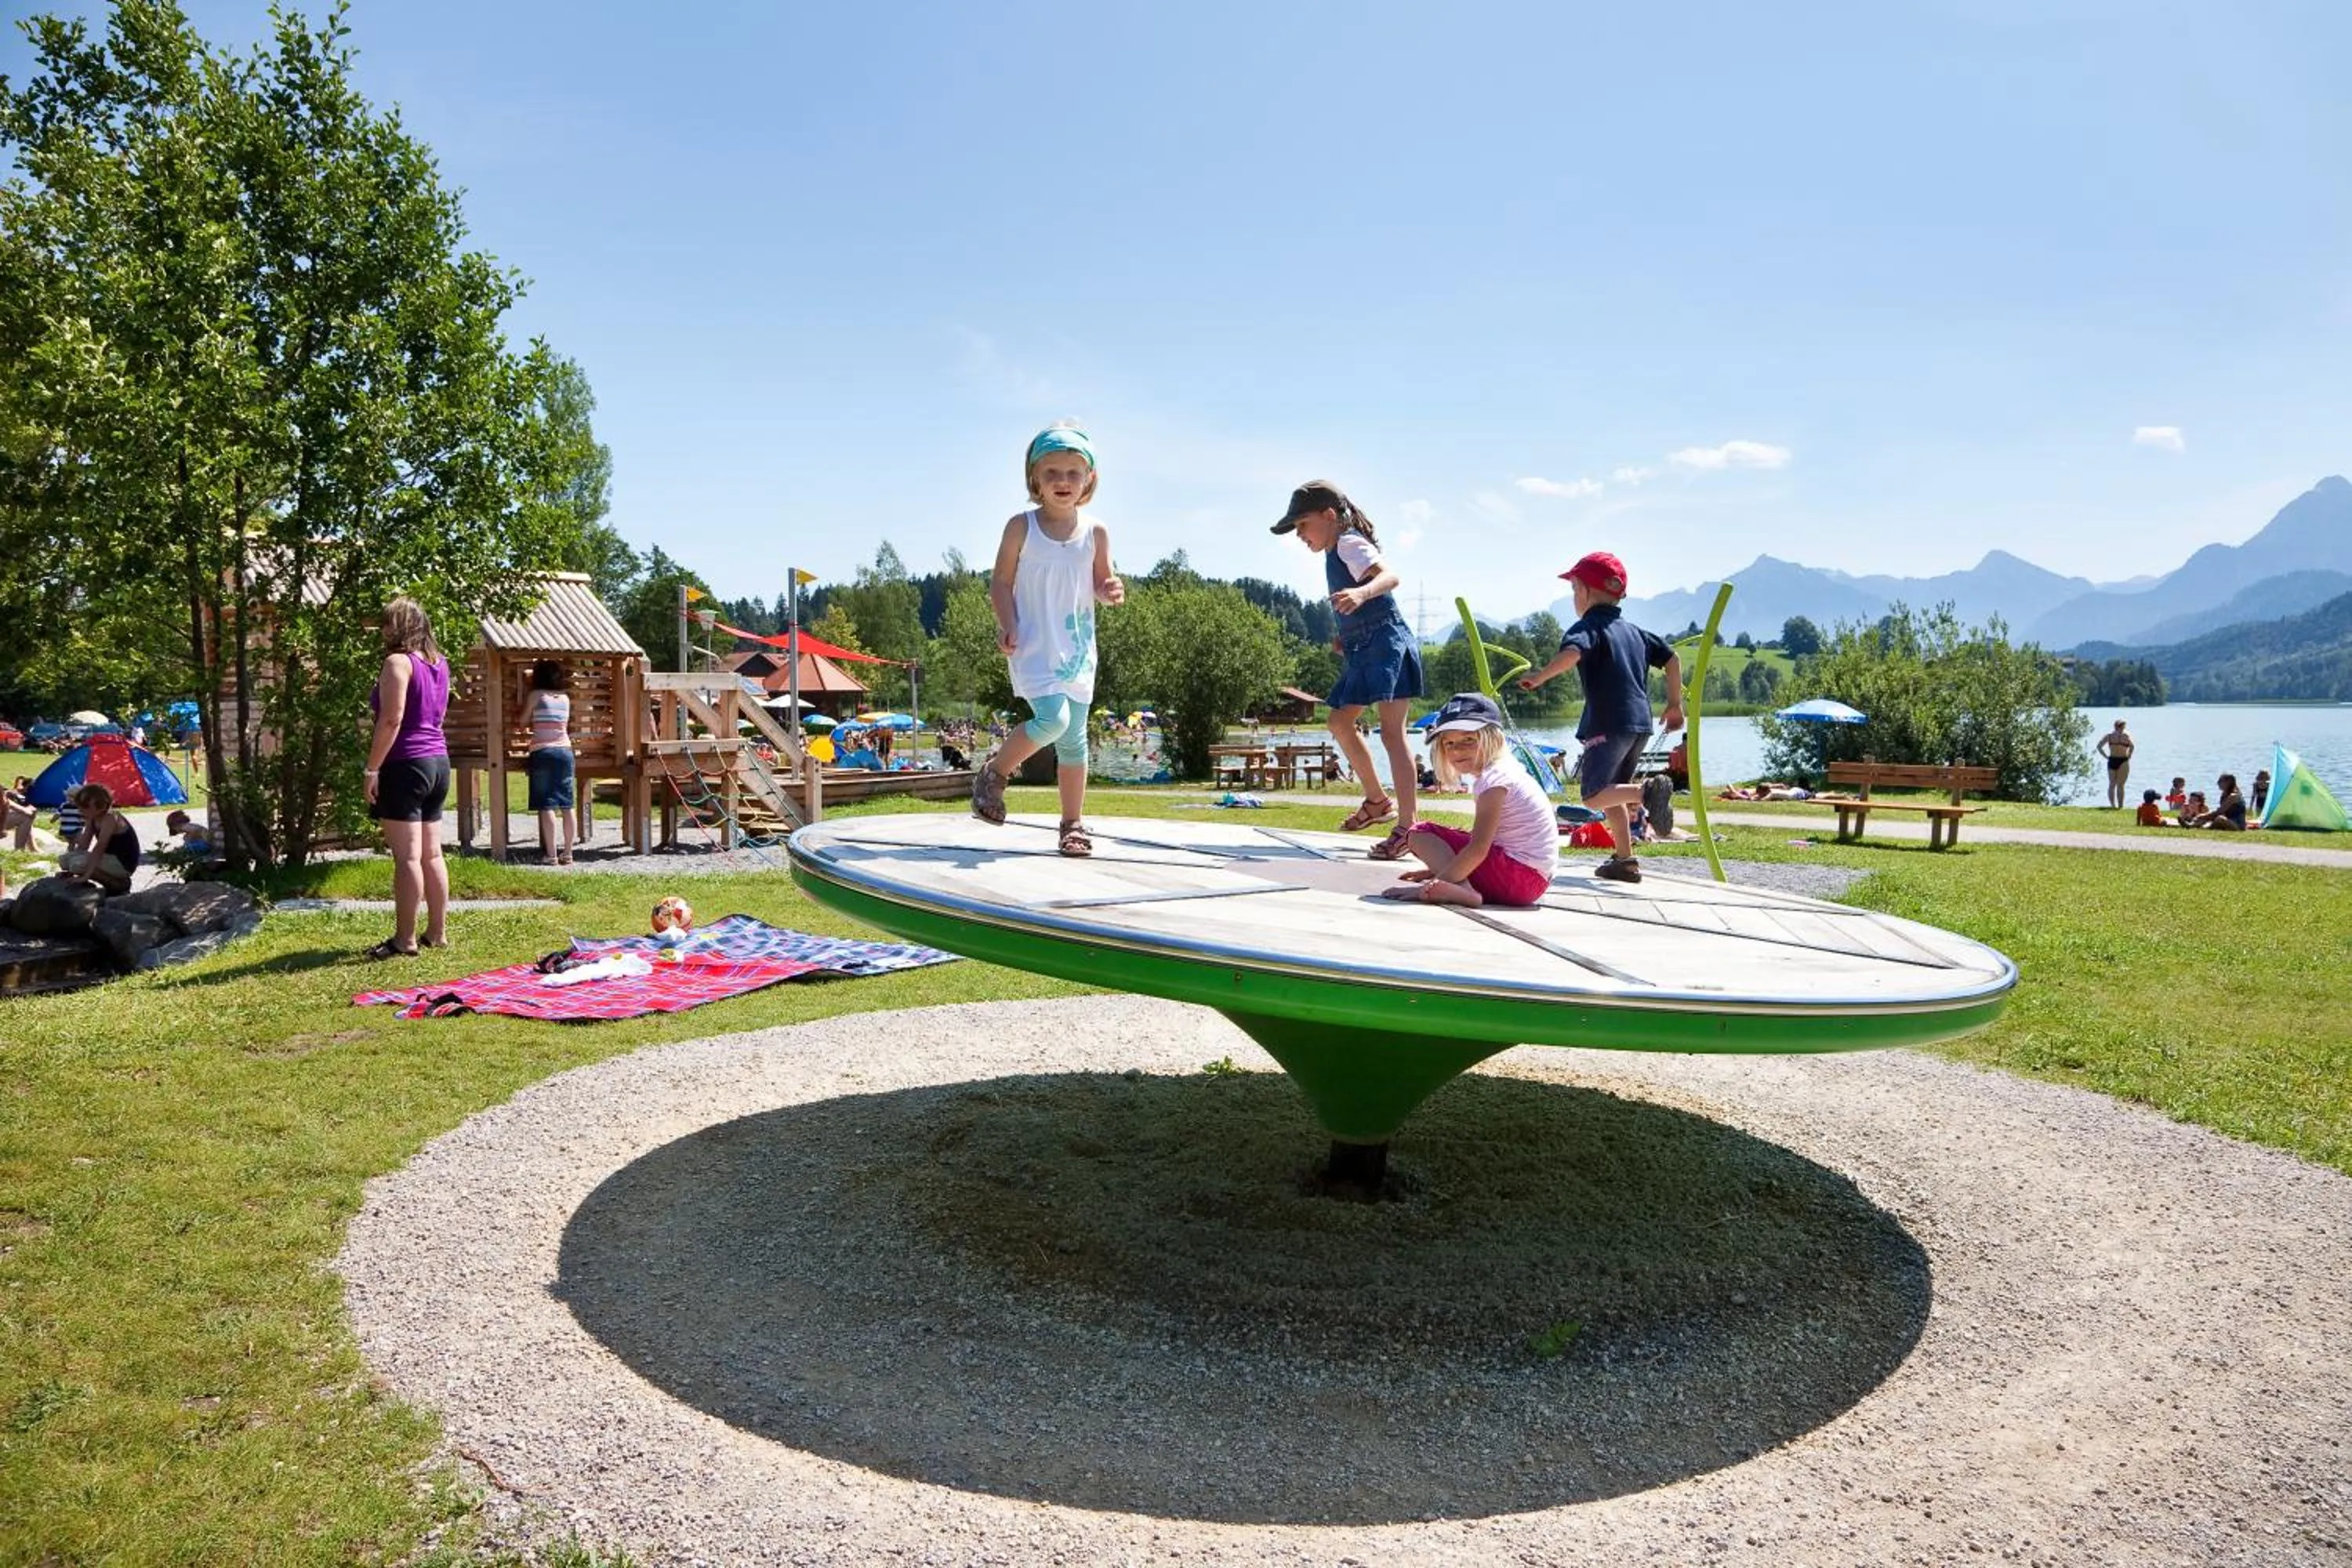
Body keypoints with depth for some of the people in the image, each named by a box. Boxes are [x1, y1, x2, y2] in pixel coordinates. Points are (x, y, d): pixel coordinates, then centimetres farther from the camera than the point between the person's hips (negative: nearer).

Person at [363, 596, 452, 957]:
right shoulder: (439, 664, 12)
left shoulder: (398, 663, -12)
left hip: (406, 764, -8)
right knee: (432, 853, 12)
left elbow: (392, 720, -19)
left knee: (407, 856, -6)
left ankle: (405, 939, -3)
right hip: (438, 761, 9)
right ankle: (437, 932, 16)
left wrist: (372, 768, -16)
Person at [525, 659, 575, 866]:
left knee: (547, 806, -5)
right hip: (565, 751, 4)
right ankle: (567, 854, 5)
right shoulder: (565, 698, 11)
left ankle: (552, 855, -10)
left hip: (542, 752, -4)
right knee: (567, 806, 4)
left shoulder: (537, 695, 0)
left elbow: (524, 719, 9)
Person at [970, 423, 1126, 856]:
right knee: (1053, 719, -22)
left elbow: (1101, 584, 14)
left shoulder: (1096, 533, 5)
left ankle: (1073, 824, 16)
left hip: (1078, 648, 4)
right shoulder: (1022, 526, -2)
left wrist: (1112, 591, -10)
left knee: (1074, 736, 6)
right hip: (1034, 646, -4)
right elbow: (1001, 582, 0)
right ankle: (994, 772, 5)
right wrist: (1007, 625, -15)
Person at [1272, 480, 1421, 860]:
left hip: (1385, 644, -11)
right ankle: (1377, 801, 25)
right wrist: (1346, 636, 16)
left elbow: (1390, 575, -28)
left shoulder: (1349, 544, -9)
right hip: (1362, 651, 11)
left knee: (1392, 731, -13)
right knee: (1340, 721, 15)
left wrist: (1361, 593, -46)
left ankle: (1407, 826, -14)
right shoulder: (1335, 554, 20)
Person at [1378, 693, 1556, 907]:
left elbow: (1478, 849, -21)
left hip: (1521, 872, -10)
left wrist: (1434, 884, -21)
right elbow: (1480, 839, 24)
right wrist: (1436, 870, 19)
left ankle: (1462, 891, -27)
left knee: (1419, 833, -5)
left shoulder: (1495, 778, -11)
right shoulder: (1503, 771, 19)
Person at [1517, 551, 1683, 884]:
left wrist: (1540, 676, -23)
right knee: (1611, 789, 19)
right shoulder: (1634, 631, 21)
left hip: (1608, 723, -8)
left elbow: (1571, 654, -26)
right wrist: (1674, 704, 26)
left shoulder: (1587, 626, -3)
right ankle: (1625, 860, 15)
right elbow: (1672, 659, 22)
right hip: (1640, 723, 8)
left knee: (1594, 796, -9)